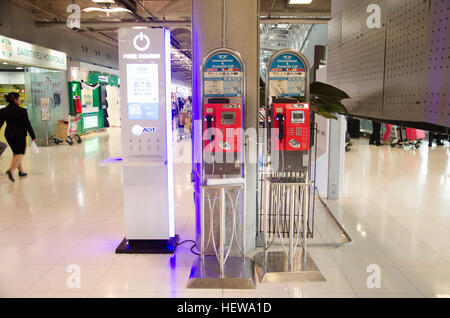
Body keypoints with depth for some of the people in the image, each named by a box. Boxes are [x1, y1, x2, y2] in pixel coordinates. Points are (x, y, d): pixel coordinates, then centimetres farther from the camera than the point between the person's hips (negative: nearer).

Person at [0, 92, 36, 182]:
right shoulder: (22, 111, -11)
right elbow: (28, 124, -10)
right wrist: (33, 136, -4)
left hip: (8, 135, 5)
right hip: (20, 135, -5)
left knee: (16, 153, 18)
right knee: (20, 153, -1)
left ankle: (21, 171, 25)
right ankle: (11, 170, -23)